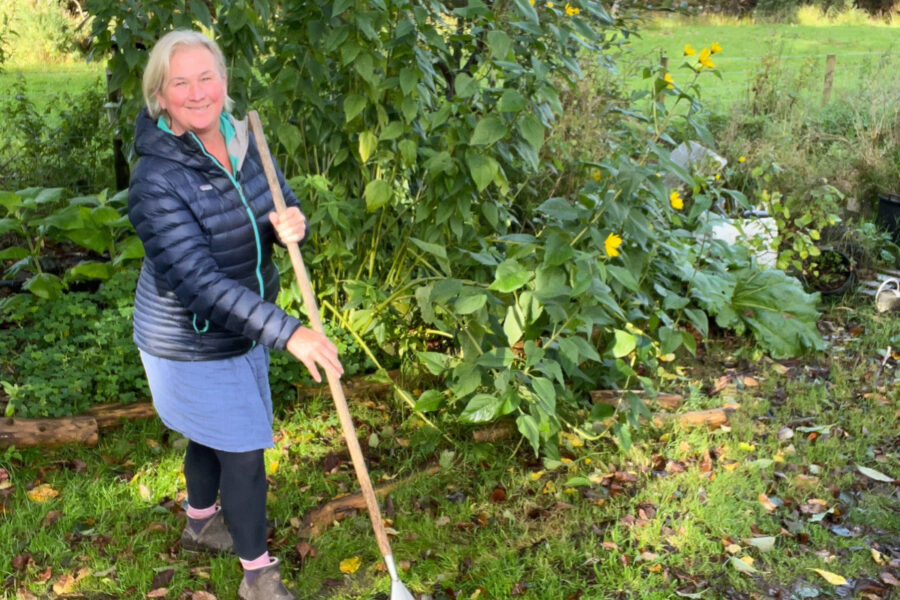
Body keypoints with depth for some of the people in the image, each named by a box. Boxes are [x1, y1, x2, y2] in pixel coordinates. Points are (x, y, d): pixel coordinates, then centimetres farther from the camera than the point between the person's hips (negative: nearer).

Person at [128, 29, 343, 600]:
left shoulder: (244, 141, -5)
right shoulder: (157, 179, -27)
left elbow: (283, 214, 3)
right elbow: (198, 282, -34)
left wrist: (291, 226, -23)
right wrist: (286, 331, -39)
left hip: (241, 327, 7)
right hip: (192, 343, -7)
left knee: (214, 434, 25)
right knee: (244, 448, 1)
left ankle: (201, 524, 52)